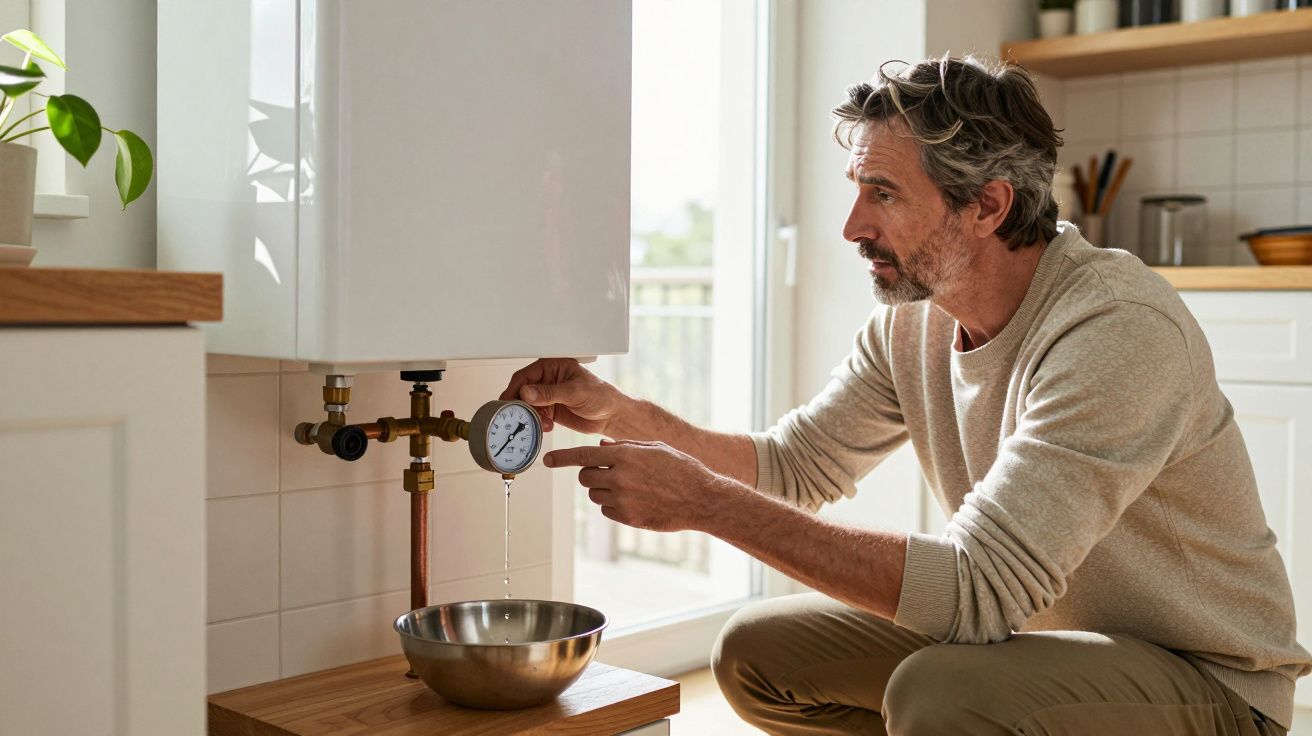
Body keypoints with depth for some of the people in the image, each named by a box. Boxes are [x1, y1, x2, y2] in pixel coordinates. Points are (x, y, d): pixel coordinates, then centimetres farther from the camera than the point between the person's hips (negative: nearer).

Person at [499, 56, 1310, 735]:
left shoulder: (1118, 330, -29)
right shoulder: (912, 317, -4)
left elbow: (975, 589, -35)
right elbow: (797, 463, 5)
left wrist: (706, 501, -34)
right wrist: (622, 414, -10)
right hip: (1032, 631, 7)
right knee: (758, 651, -2)